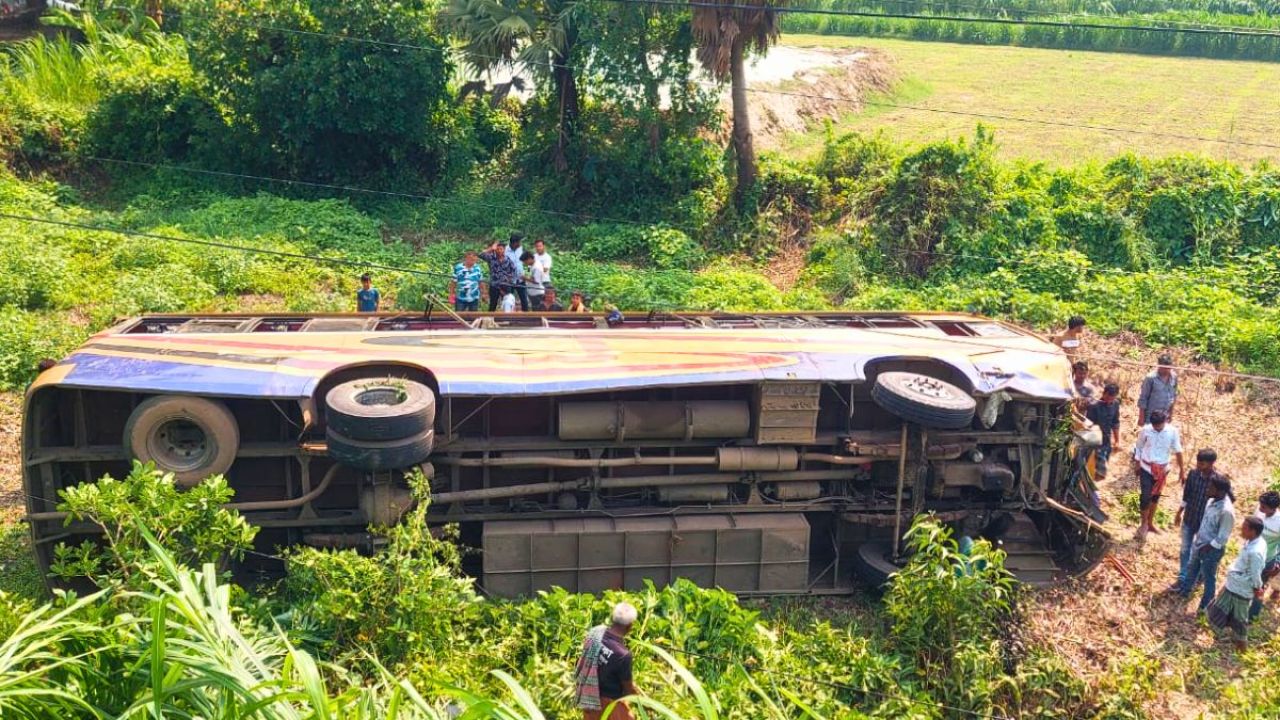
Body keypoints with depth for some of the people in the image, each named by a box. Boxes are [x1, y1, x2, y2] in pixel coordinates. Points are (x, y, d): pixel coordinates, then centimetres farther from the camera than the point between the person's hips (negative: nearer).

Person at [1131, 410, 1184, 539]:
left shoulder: (1172, 431, -12)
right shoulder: (1145, 431, -15)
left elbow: (1177, 451, -1)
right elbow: (1139, 448, -1)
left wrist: (1181, 469, 3)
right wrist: (1137, 466, 5)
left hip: (1162, 469, 2)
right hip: (1146, 468, -2)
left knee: (1155, 496, 16)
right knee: (1146, 496, -6)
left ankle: (1150, 523, 32)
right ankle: (1144, 523, 15)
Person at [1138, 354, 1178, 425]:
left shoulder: (1174, 377, -4)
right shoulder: (1150, 378, -20)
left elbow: (1174, 395, 10)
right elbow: (1143, 399, -14)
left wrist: (1171, 413, 15)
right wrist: (1141, 418, -12)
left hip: (1164, 416, 5)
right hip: (1150, 416, -5)